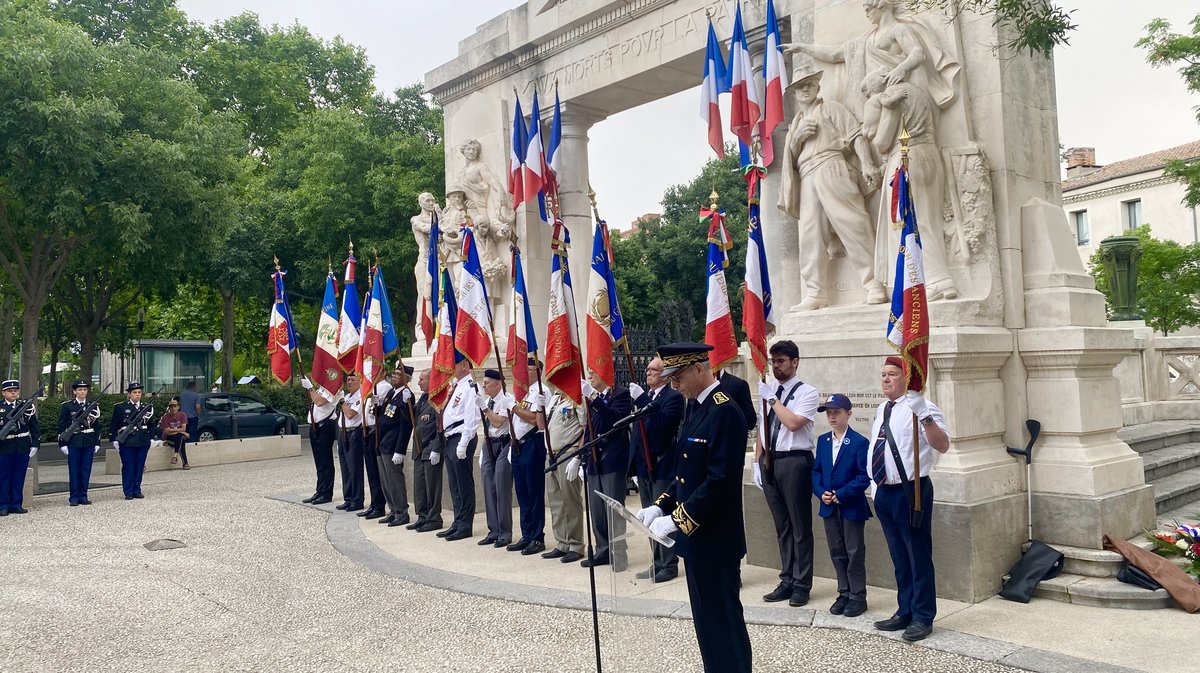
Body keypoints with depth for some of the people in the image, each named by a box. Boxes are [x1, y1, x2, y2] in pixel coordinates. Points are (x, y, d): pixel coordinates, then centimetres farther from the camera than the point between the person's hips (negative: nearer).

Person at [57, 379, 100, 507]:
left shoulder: (93, 406, 9)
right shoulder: (67, 406, 0)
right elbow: (62, 426, -1)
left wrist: (97, 443, 7)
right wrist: (62, 444, -7)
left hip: (89, 442, 3)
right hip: (73, 442, -3)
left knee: (86, 470, 5)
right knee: (74, 470, 1)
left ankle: (83, 496, 12)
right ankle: (73, 497, 7)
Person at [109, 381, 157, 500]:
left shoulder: (147, 407, 10)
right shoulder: (120, 408, 1)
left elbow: (151, 425, 17)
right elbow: (113, 426, 3)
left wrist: (151, 438, 11)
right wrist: (114, 440, -2)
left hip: (143, 442, 3)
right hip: (127, 442, -3)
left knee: (140, 467, 6)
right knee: (128, 467, 0)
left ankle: (137, 491, 15)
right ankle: (128, 492, 7)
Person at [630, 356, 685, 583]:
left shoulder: (673, 397, -10)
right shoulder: (645, 397, 13)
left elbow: (663, 421, -27)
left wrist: (641, 399, -28)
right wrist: (635, 465, 15)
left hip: (661, 467, -8)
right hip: (644, 468, 8)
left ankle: (669, 566, 9)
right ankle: (657, 564, 24)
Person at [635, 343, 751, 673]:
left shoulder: (725, 411, -19)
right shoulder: (696, 407, 10)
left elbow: (720, 481, -25)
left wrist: (676, 519, -21)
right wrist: (660, 507, 6)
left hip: (715, 539, -9)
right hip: (695, 535, 9)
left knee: (723, 620, 3)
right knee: (705, 618, 18)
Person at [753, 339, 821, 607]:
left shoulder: (807, 393, -5)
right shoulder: (767, 390, 12)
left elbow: (793, 423, -21)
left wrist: (772, 399, -13)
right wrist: (757, 462, 12)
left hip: (794, 461, -6)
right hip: (769, 461, 6)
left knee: (800, 525, 3)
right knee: (781, 525, 14)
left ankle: (802, 584, 14)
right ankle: (787, 581, 24)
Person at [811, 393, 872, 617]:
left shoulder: (860, 443, -11)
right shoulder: (822, 441, 8)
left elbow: (864, 476, -15)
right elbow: (816, 470, 9)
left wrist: (841, 494, -19)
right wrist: (821, 492, -7)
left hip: (852, 506, -5)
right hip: (829, 507, 6)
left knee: (855, 552, 4)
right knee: (837, 553, 13)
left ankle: (858, 596, 15)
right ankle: (844, 593, 24)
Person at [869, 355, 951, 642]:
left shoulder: (919, 407, -12)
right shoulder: (881, 410, 13)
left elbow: (943, 445, -23)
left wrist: (925, 416, -38)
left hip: (910, 491, -8)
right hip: (884, 492, 8)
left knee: (918, 556, 2)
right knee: (899, 558, 18)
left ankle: (923, 618, 15)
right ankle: (905, 612, 30)